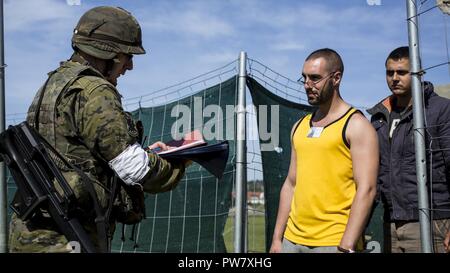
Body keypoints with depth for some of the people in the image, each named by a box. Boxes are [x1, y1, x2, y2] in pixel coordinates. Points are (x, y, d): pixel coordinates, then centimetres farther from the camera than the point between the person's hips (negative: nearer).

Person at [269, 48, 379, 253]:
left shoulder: (356, 125, -6)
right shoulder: (299, 127, 13)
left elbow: (366, 190, -13)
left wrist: (346, 248, -19)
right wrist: (277, 238, 11)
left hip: (335, 242, -5)